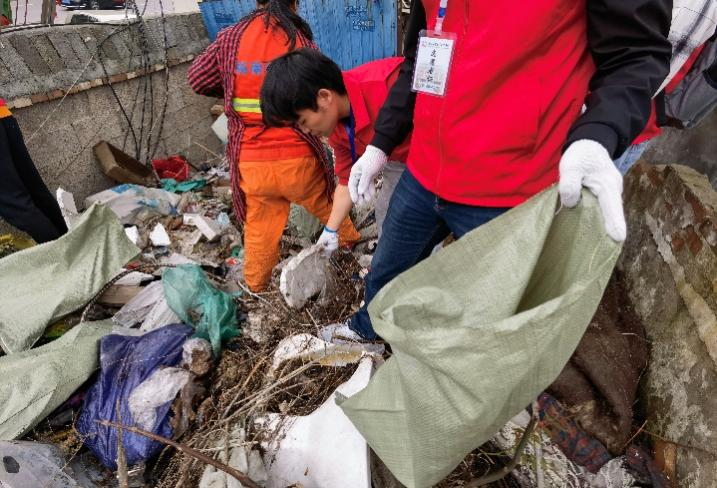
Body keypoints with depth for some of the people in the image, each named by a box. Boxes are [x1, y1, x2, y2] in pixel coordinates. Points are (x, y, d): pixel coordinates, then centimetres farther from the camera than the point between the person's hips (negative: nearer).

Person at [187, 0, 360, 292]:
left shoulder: (231, 38, 1)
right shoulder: (303, 43, -4)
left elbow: (197, 79, 9)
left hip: (250, 160, 1)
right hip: (298, 157, -1)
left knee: (260, 224, 16)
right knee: (325, 204, 25)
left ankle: (256, 285, 32)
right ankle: (348, 237, 50)